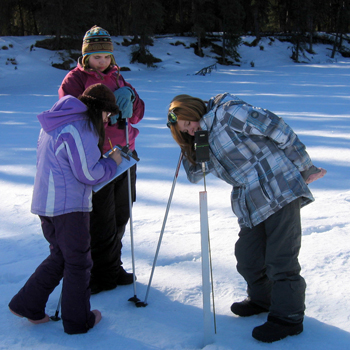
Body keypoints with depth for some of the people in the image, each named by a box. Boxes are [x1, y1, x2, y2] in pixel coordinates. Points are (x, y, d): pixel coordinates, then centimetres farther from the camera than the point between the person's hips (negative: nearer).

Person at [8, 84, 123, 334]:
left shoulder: (54, 123, 14)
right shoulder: (81, 127, -16)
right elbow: (88, 173, -17)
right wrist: (113, 163, 1)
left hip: (45, 202, 9)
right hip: (69, 206, -9)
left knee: (60, 256, 20)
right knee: (78, 262, 5)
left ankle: (27, 304, 22)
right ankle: (78, 320, 17)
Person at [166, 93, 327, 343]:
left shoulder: (228, 111, -11)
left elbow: (278, 130, -12)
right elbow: (194, 175, 21)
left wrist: (306, 168, -7)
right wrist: (188, 146, 5)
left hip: (280, 189, -8)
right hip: (251, 205, 8)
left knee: (280, 259, -5)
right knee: (247, 256, 11)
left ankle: (288, 318, 8)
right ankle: (262, 299, 35)